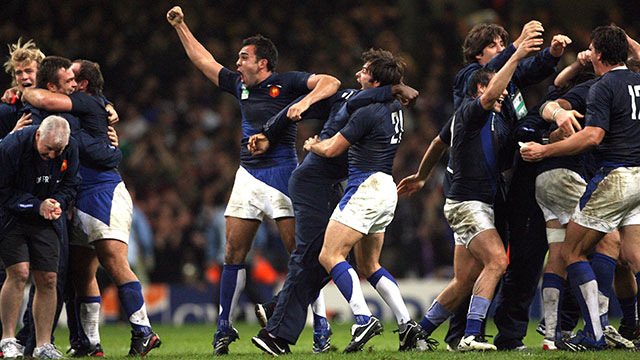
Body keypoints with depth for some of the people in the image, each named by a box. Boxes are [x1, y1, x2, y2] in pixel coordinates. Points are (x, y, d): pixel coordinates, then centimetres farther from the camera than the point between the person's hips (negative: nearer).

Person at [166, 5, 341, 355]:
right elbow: (202, 60, 27)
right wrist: (180, 26, 28)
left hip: (281, 173, -6)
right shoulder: (239, 85, 17)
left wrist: (306, 101, -27)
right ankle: (225, 328, 8)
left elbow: (331, 83, -11)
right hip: (248, 175, 6)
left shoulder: (287, 83, -1)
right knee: (233, 253, 2)